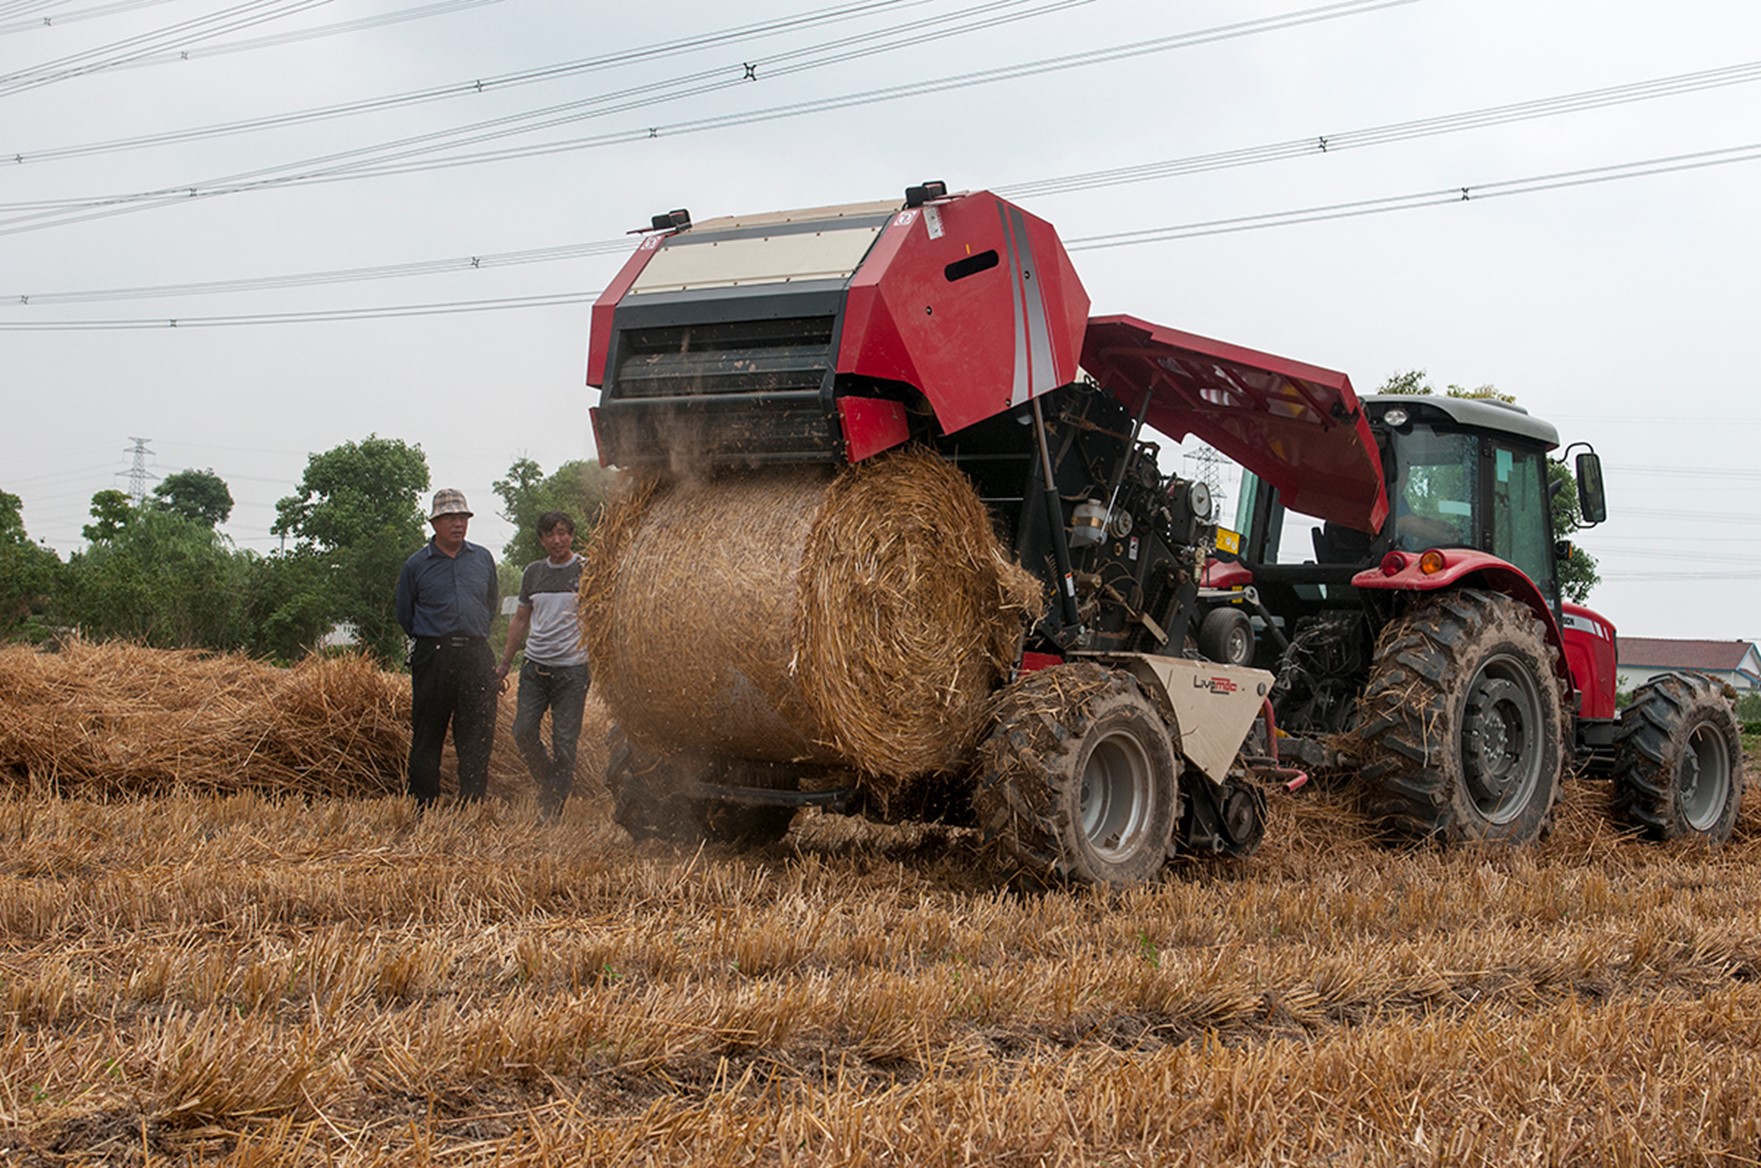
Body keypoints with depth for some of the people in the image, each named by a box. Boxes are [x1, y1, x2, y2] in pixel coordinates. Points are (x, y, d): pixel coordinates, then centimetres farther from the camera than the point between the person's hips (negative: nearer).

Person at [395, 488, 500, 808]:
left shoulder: (483, 558, 11)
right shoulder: (416, 565, 3)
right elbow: (405, 616, 13)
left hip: (477, 657, 2)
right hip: (433, 658, -2)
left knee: (478, 736, -2)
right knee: (427, 737, 1)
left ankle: (472, 806, 2)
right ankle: (423, 808, 7)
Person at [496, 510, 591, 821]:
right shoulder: (533, 572, 13)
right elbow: (520, 620, 20)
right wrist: (505, 663, 18)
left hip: (571, 669, -4)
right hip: (535, 667, 4)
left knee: (564, 741, -2)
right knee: (523, 732, -5)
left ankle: (553, 809, 6)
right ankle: (547, 783, 19)